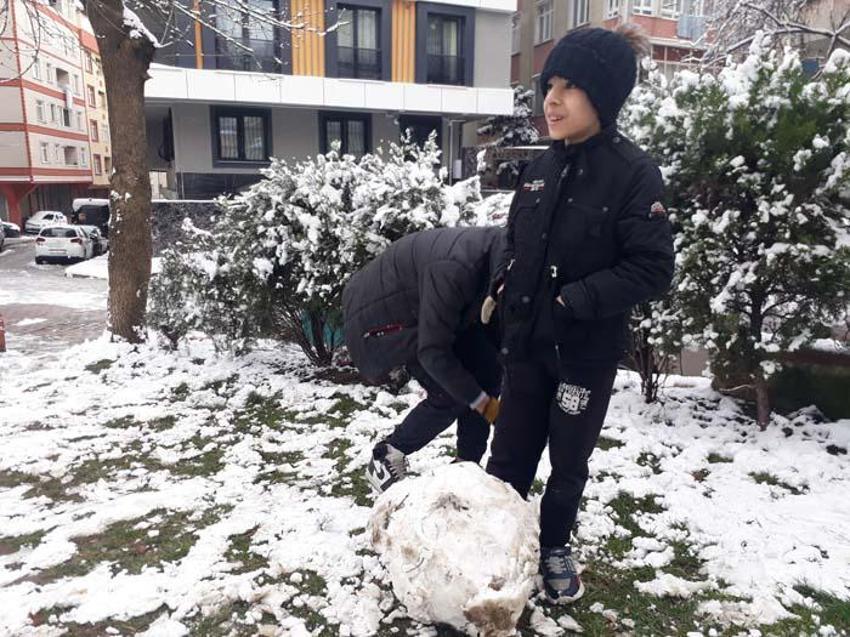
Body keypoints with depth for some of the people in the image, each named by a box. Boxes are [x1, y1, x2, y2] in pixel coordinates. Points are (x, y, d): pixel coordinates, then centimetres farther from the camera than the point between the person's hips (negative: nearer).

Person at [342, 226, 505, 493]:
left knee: (488, 372, -2)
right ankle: (383, 461, 4)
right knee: (449, 395, -14)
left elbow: (494, 327, 3)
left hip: (428, 311, 8)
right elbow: (432, 352, -31)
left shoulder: (500, 252, -11)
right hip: (382, 313, -8)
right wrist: (481, 401, -20)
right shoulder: (454, 269, -38)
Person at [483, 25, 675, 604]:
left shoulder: (633, 172, -14)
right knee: (509, 455, 14)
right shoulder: (542, 167, 3)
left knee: (568, 462, 14)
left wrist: (576, 300, -21)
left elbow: (653, 268, -16)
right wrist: (500, 291, 0)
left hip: (587, 351, -4)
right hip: (526, 340, 5)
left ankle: (555, 546, 38)